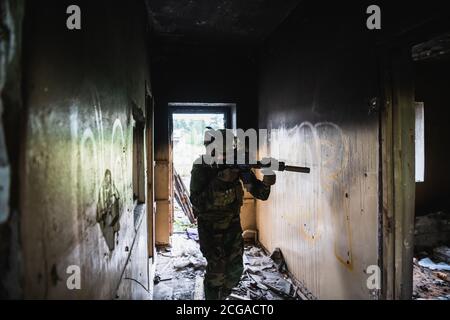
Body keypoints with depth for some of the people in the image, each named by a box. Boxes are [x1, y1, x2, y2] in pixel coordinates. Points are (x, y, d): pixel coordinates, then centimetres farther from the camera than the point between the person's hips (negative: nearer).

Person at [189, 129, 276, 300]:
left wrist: (266, 183, -35)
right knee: (216, 270, -5)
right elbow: (196, 202, -28)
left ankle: (222, 295, 39)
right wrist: (219, 183, -36)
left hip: (232, 223, 4)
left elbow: (260, 193, -13)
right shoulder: (202, 167, -20)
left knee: (236, 269, 12)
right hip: (210, 226, -4)